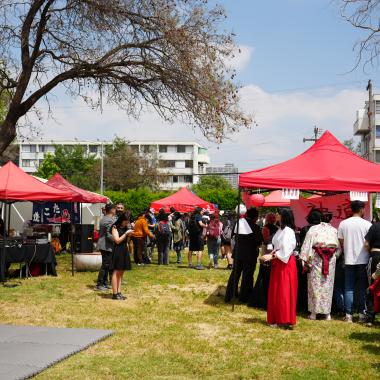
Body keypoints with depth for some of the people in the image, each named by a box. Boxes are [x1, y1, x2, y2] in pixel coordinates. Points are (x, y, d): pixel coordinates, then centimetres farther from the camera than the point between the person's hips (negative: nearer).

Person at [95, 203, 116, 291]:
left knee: (106, 265, 15)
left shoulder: (103, 219, 13)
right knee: (105, 265, -5)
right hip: (107, 246, -10)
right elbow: (109, 235, -23)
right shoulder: (110, 220, -17)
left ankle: (105, 283, 21)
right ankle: (99, 285, -3)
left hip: (102, 245, 10)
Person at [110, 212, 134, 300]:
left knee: (121, 273, 8)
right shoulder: (115, 227, -7)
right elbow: (117, 240, -13)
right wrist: (126, 233, -13)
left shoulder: (126, 227, 13)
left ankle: (119, 292, 12)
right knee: (116, 272, -6)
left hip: (124, 251, 8)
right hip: (118, 251, -8)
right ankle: (115, 294, -5)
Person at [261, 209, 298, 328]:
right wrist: (270, 255, -1)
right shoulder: (281, 230, 12)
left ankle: (285, 320, 4)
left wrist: (271, 256, -19)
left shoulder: (288, 231, -16)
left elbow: (285, 250, -22)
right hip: (277, 263, 9)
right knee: (275, 292, 12)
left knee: (283, 292, -3)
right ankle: (277, 318, 20)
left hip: (285, 264, -9)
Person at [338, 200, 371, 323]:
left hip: (349, 260, 2)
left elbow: (341, 243, 5)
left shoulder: (343, 224, 0)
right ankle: (362, 314, 8)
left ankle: (348, 315, 5)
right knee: (362, 288, 6)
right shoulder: (367, 224, -6)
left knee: (349, 288, 7)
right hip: (363, 260, -2)